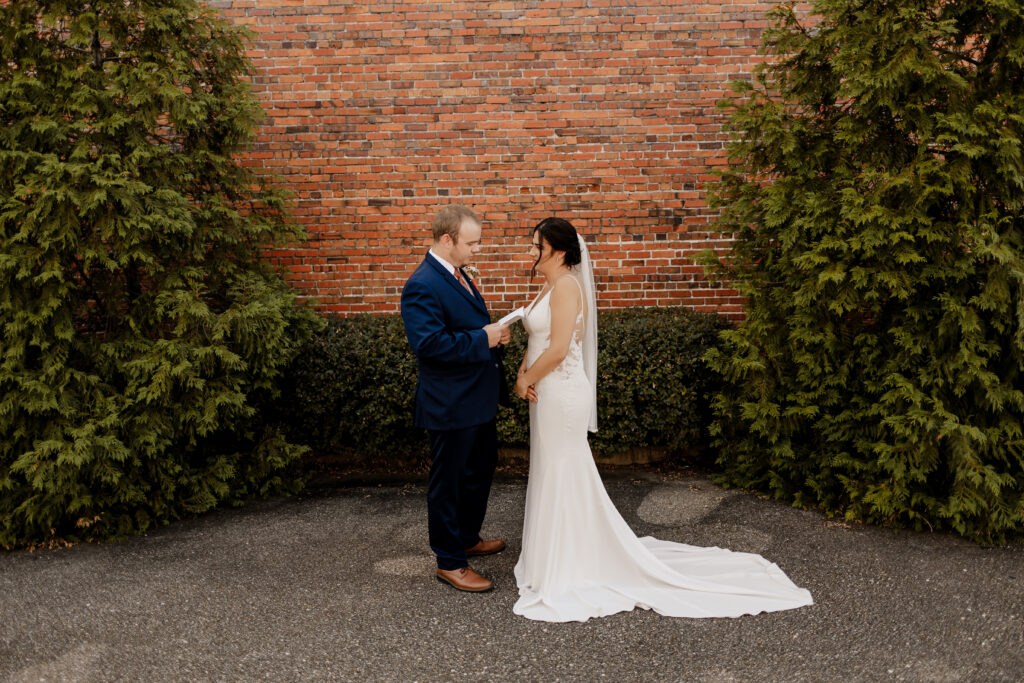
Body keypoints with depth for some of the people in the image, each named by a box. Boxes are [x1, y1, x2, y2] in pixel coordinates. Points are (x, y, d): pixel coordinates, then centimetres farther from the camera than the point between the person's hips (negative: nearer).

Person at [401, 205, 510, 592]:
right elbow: (428, 343, -29)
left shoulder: (456, 275, 11)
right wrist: (483, 339, -23)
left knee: (481, 471, 23)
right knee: (449, 481, 4)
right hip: (450, 405, -10)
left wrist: (493, 333, 3)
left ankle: (468, 538, 42)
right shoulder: (422, 286, -21)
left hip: (476, 400, 10)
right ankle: (450, 562, 19)